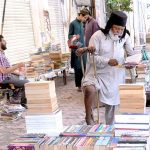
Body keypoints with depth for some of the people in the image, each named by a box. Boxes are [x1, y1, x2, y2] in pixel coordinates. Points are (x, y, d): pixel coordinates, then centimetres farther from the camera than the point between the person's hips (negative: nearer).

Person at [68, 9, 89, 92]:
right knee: (78, 68, -4)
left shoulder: (81, 24, 14)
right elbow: (69, 36, -6)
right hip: (76, 49, -7)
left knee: (84, 66, 4)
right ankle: (79, 85, 3)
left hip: (82, 47, 7)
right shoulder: (73, 24, -7)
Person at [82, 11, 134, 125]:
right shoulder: (98, 36, -14)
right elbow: (92, 57, -15)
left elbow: (131, 53, 12)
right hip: (98, 73, -4)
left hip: (116, 76, 4)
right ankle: (88, 117, -8)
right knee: (89, 89, -33)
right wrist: (107, 61, -27)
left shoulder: (125, 37, -2)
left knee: (113, 104, 12)